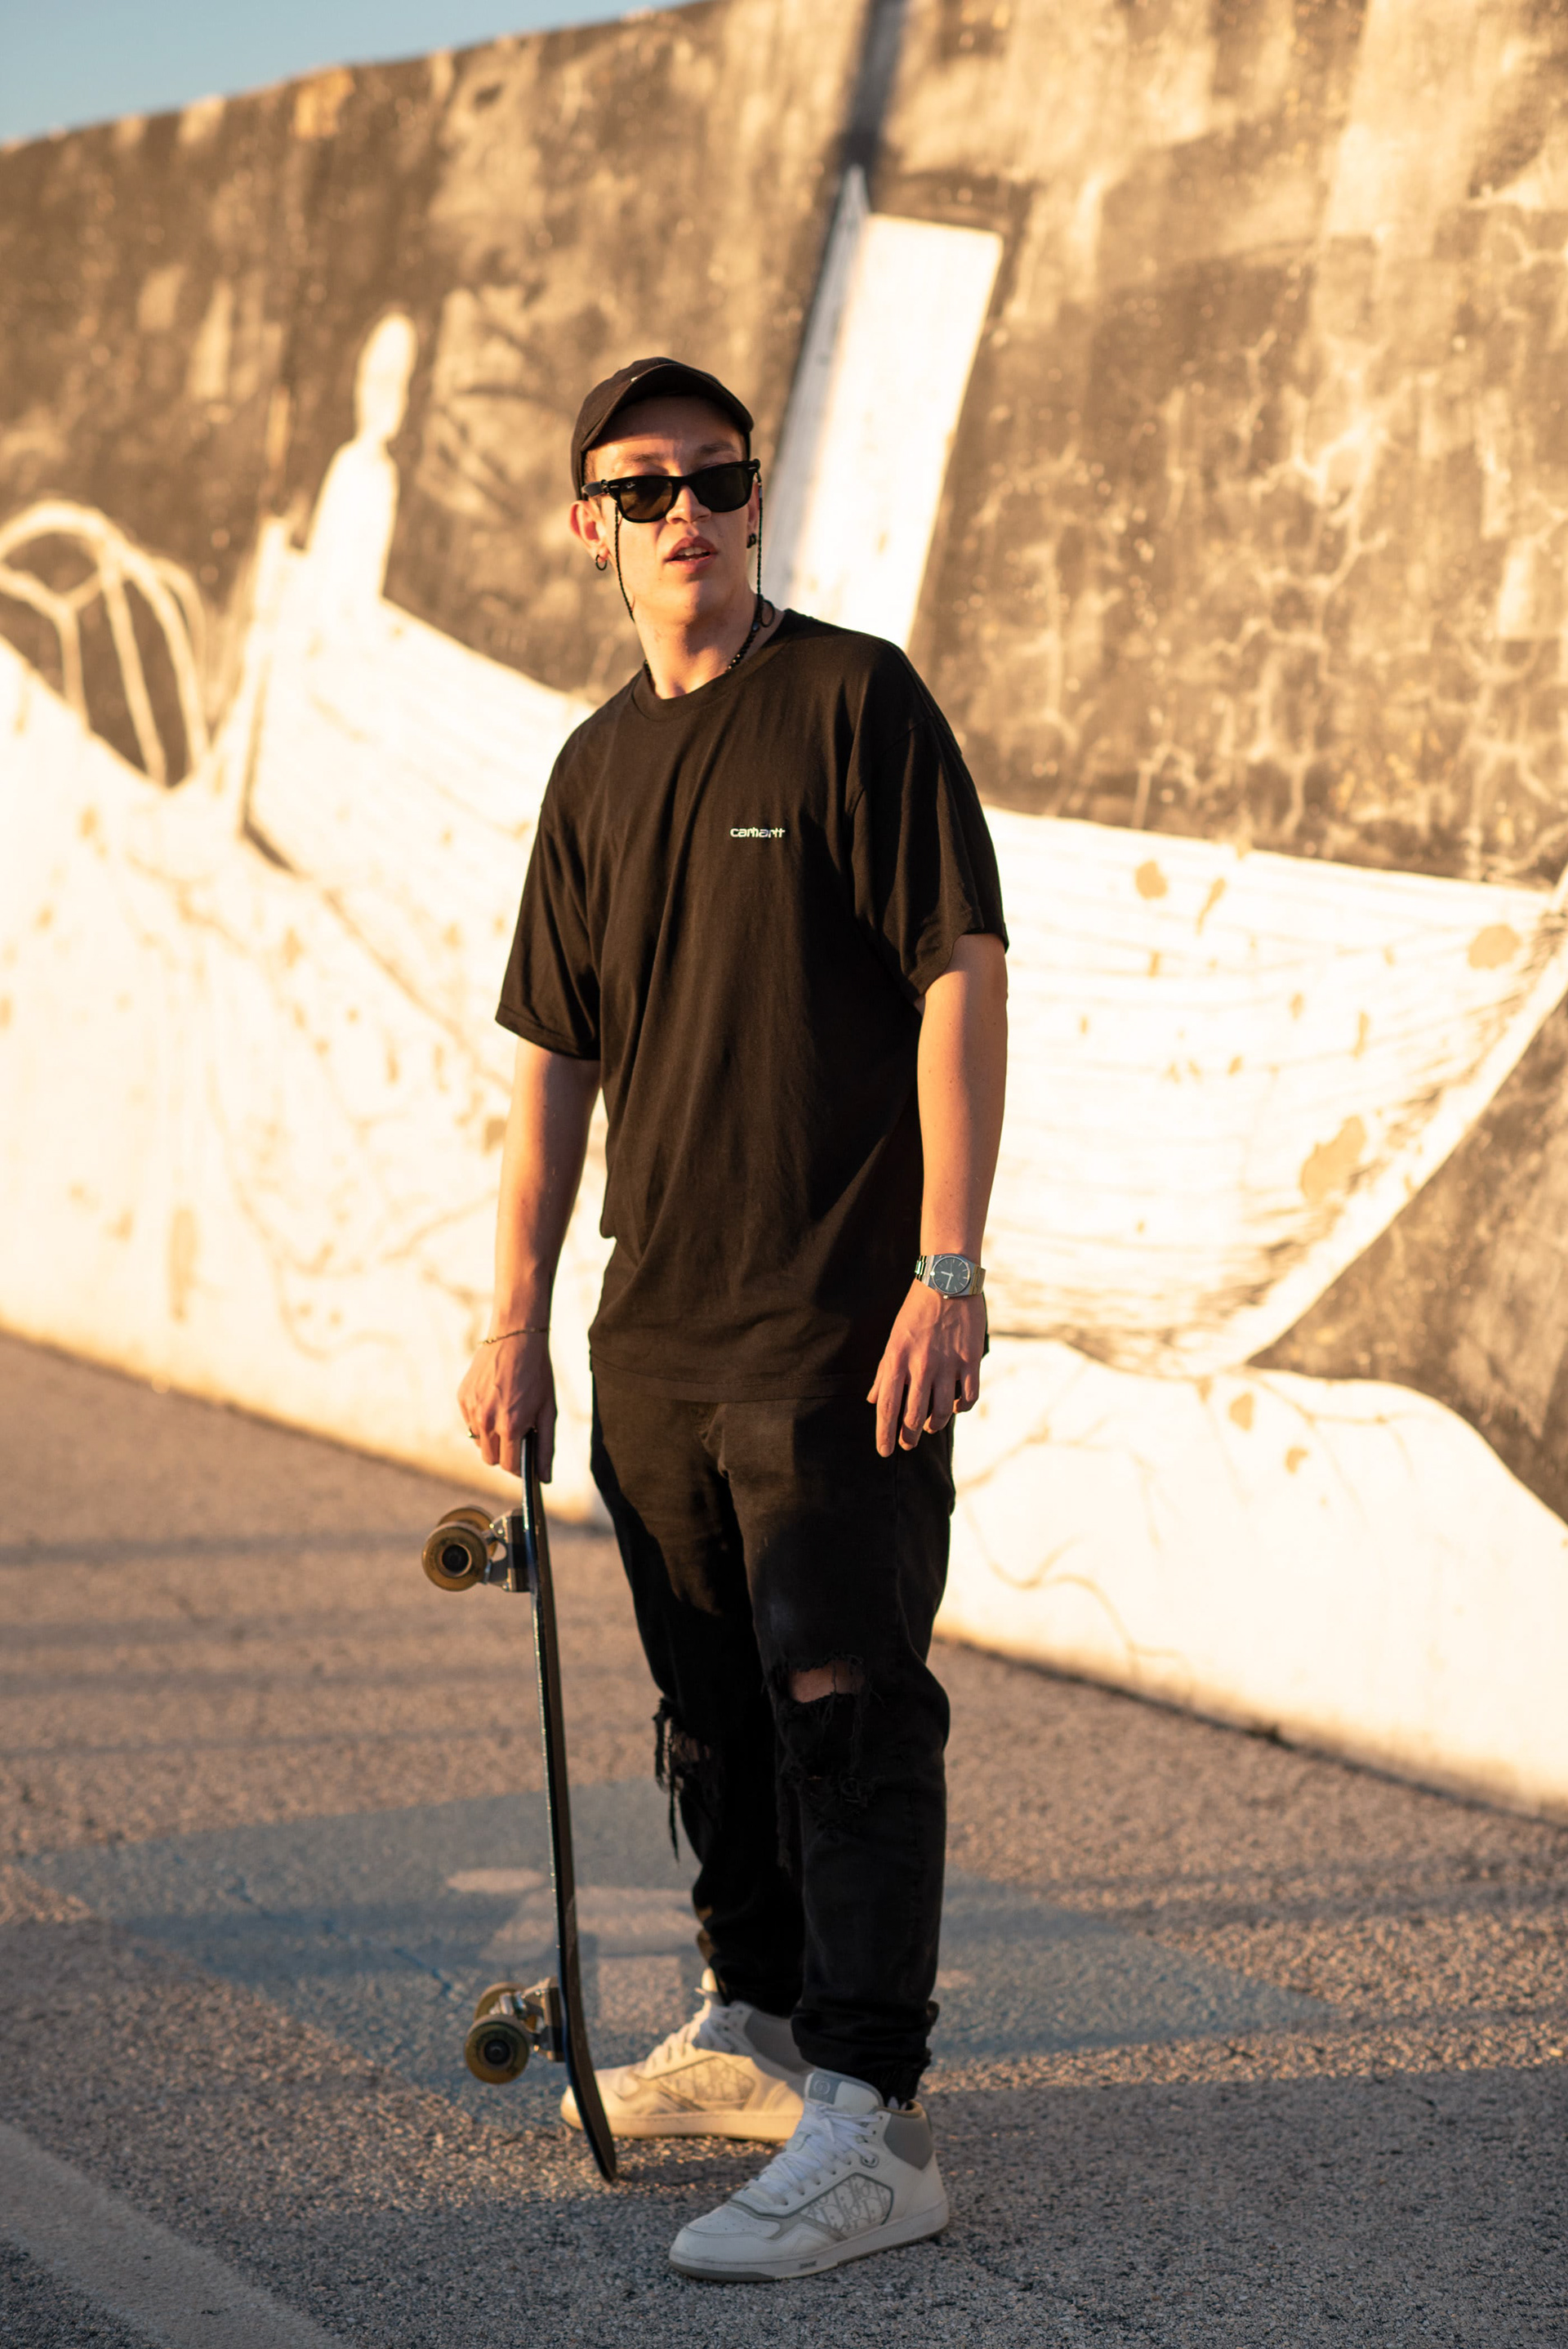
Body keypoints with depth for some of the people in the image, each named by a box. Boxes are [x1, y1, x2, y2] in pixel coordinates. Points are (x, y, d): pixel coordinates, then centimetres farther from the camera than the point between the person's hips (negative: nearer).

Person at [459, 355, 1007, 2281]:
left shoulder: (856, 700, -6)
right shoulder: (597, 768, 13)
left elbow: (962, 979, -11)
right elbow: (554, 1059, 16)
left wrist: (946, 1273, -18)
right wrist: (516, 1320, 11)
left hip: (841, 1321, -7)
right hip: (656, 1326, 7)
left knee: (846, 1702, -10)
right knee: (713, 1701, 16)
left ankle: (870, 2121, -9)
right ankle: (754, 2031, 32)